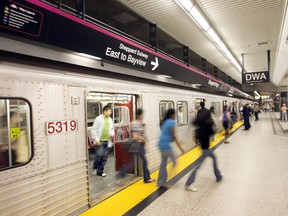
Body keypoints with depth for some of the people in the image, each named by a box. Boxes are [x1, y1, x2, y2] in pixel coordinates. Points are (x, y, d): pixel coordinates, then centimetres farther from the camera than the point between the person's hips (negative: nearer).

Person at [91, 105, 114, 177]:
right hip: (99, 141, -6)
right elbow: (93, 130, -8)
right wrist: (96, 139, -14)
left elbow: (112, 129, 21)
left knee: (104, 157, 7)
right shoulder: (98, 119, -7)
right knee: (99, 155, -11)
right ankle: (95, 167, 17)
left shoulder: (110, 119, 11)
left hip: (107, 141, 6)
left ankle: (100, 171, 20)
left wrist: (112, 134, 0)